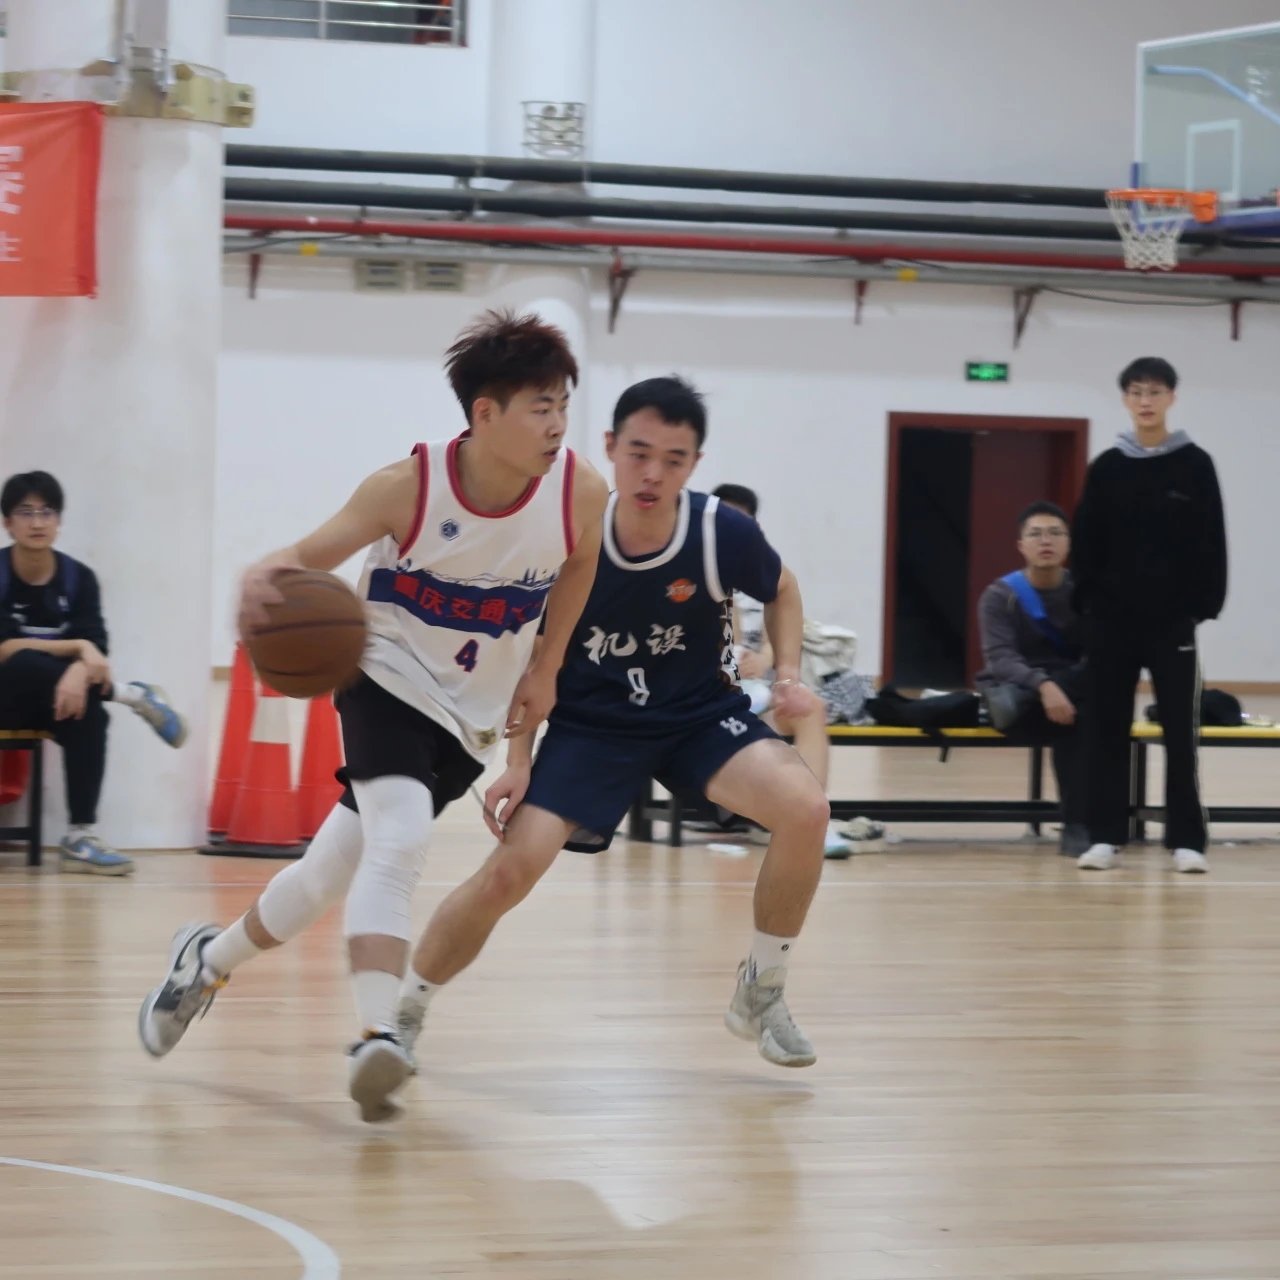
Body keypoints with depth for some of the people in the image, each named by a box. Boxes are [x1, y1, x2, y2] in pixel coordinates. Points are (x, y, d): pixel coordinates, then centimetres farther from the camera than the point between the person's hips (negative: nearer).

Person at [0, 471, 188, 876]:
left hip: (50, 703, 3)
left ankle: (80, 837, -32)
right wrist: (78, 649, -25)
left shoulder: (79, 578, 0)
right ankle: (132, 695, -23)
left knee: (88, 711, -31)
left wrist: (78, 671, -35)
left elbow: (95, 650, -11)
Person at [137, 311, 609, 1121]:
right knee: (398, 840, -29)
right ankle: (377, 1038, -33)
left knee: (334, 869, 10)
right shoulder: (408, 488, -23)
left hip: (474, 713, 4)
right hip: (390, 680, -4)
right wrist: (265, 579, -41)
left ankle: (212, 959, 34)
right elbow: (314, 554, -18)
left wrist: (545, 670, 5)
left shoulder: (580, 491, -16)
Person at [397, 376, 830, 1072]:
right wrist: (519, 763, -9)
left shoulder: (724, 533, -19)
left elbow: (781, 592, 6)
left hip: (702, 715, 1)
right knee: (508, 871, -17)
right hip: (591, 726, -1)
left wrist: (787, 673, -9)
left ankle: (760, 994, -3)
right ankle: (403, 1014, 7)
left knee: (806, 808, -25)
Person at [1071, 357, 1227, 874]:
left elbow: (1211, 544, 1)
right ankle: (1106, 835, 8)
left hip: (1173, 617, -2)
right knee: (1107, 727, 3)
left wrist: (1206, 604, -6)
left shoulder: (1195, 465, 1)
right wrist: (1088, 601, -3)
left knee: (1180, 729, -2)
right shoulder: (1106, 468, 5)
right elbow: (1086, 544, 5)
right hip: (1113, 617, 2)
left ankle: (1187, 839, 0)